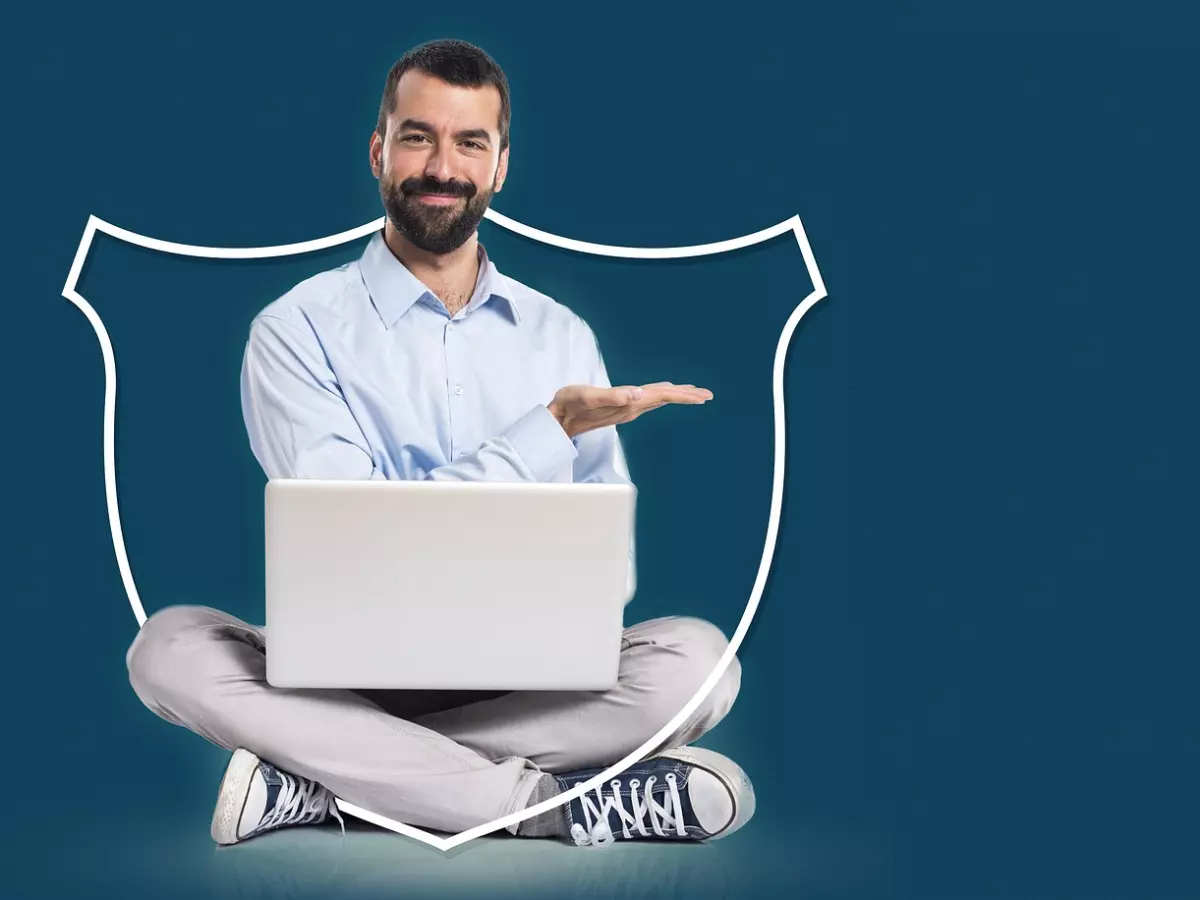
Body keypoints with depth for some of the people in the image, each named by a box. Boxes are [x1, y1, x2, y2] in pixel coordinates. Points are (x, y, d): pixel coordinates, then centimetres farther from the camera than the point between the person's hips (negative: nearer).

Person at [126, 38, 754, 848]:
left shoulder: (563, 337, 8)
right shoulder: (297, 328, -2)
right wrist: (553, 429, -19)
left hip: (524, 680, 2)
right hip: (346, 670, -1)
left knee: (697, 659, -27)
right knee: (173, 647, -31)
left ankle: (326, 778, -25)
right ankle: (553, 803, -32)